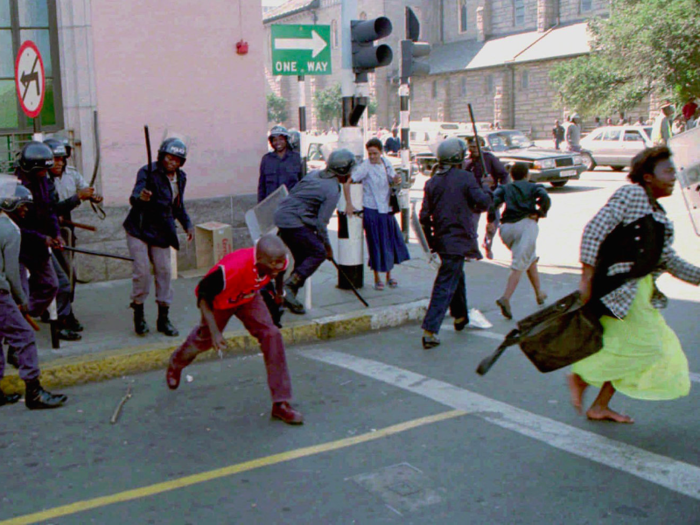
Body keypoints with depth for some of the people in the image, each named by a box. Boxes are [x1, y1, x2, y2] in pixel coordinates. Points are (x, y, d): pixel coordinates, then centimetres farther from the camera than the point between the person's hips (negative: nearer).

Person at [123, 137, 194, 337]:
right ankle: (139, 315, 7)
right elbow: (134, 198, -26)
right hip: (139, 229, -5)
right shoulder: (148, 172, -13)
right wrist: (140, 197, -49)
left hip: (161, 232, 5)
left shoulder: (181, 178, 7)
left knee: (164, 271, 2)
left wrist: (187, 225, 8)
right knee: (142, 270, -11)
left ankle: (163, 319, 11)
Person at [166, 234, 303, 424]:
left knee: (272, 335, -17)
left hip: (249, 298, 3)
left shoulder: (280, 262, -30)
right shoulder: (232, 268, -46)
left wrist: (279, 291, 17)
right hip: (220, 301, -3)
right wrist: (215, 331, -36)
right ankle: (176, 364, 59)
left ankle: (281, 404, -11)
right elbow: (203, 294, -31)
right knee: (205, 339, 20)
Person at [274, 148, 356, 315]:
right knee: (319, 252, -7)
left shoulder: (315, 174, 13)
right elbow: (321, 222, -14)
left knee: (302, 257, 13)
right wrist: (327, 245, -2)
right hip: (294, 221, -9)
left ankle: (288, 296, 13)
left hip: (282, 214, 9)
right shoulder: (333, 190, -12)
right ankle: (288, 287, -14)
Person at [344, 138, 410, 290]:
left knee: (391, 242, 10)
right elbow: (346, 181, -18)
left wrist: (396, 180, -11)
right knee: (376, 245, 0)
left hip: (386, 209, 6)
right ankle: (377, 279, 14)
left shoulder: (386, 163, 4)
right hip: (372, 210, -6)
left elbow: (393, 182, 13)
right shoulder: (365, 167, -14)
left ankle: (389, 276, 26)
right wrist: (349, 204, -22)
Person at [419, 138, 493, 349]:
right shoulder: (466, 178, -10)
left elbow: (424, 216, 3)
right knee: (445, 286, -7)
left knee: (456, 276, 26)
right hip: (458, 240, -6)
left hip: (441, 240, 6)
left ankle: (460, 317, 42)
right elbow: (483, 203, -9)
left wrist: (431, 241, 15)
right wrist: (486, 186, 10)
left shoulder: (432, 182, 4)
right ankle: (430, 330, -13)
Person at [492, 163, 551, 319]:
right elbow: (545, 198, -6)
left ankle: (539, 293, 31)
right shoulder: (534, 187, 16)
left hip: (506, 227, 4)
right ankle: (506, 298, -29)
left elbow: (494, 200, 0)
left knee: (530, 259, 24)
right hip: (526, 224, -4)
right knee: (519, 265, -11)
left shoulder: (505, 188, 21)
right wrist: (539, 213, 4)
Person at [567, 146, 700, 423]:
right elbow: (594, 230, -18)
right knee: (643, 347, -7)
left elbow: (669, 261, 20)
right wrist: (587, 277, -21)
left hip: (642, 290, 10)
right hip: (621, 287, -9)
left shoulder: (659, 214, 17)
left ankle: (600, 406, 20)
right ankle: (581, 376, 9)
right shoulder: (631, 194, -10)